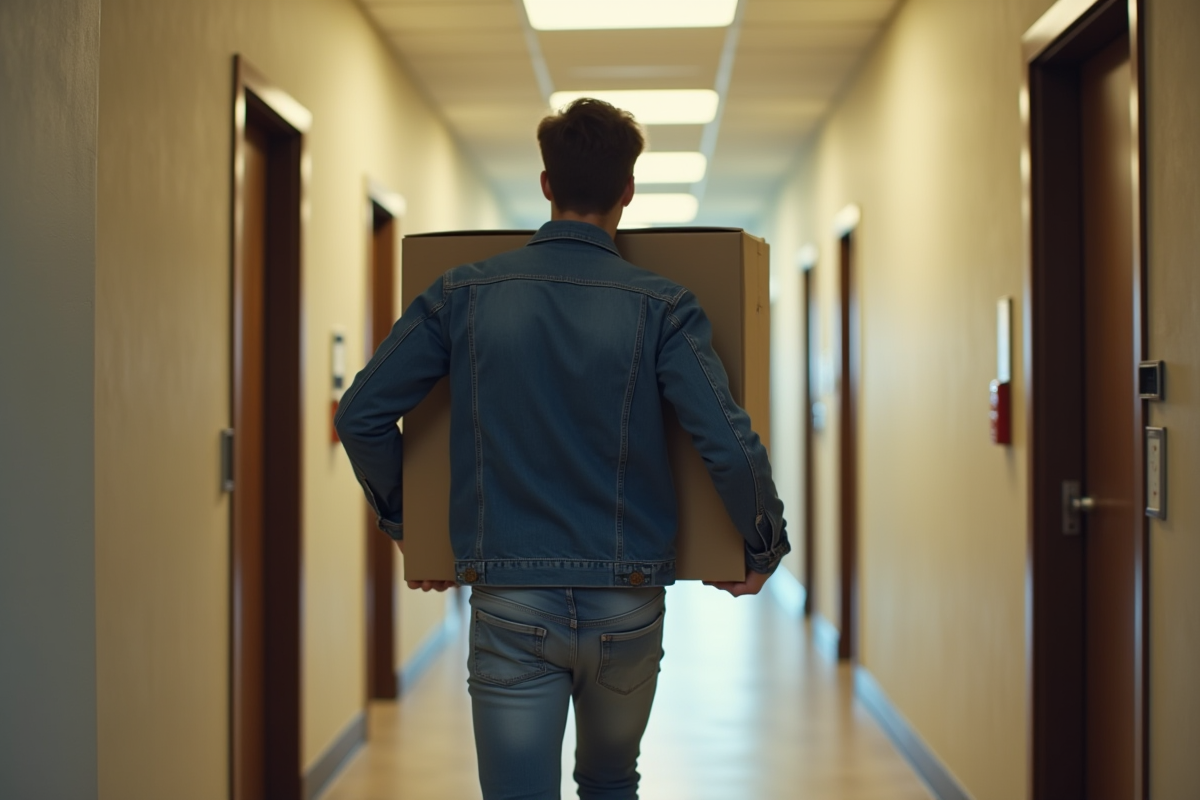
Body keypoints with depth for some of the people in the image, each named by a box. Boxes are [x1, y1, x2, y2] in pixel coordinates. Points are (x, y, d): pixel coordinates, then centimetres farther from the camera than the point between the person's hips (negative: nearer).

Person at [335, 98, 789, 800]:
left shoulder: (464, 294, -1)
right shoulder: (661, 307, -7)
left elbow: (362, 414, 0)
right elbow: (730, 446, -15)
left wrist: (403, 522, 15)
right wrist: (766, 547, 2)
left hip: (510, 608, 0)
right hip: (626, 608, 1)